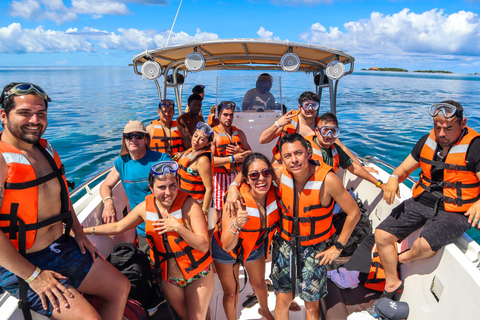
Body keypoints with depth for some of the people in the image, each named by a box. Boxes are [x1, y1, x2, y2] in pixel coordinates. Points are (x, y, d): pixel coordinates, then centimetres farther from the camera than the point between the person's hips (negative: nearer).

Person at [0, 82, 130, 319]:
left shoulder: (46, 149, 7)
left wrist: (78, 233, 12)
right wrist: (33, 276, -22)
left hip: (62, 246, 8)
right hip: (20, 264, -8)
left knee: (121, 287, 11)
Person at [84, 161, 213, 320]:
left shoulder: (189, 205, -24)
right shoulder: (145, 207, -10)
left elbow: (203, 246, -25)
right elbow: (118, 227, 5)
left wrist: (178, 227, -35)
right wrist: (83, 231, 3)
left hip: (197, 275, -4)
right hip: (168, 279, 4)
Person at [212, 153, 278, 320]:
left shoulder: (275, 193, -25)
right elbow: (227, 245, -37)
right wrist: (236, 225, -54)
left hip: (255, 246, 4)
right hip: (226, 249, -4)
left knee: (259, 283, 25)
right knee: (231, 292, 11)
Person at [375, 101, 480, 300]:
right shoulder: (427, 141, 5)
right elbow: (405, 168, 13)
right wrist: (394, 178, -11)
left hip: (454, 211, -5)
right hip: (422, 201, 5)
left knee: (426, 244, -32)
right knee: (381, 235, -5)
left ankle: (404, 258, 9)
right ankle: (392, 284, 19)